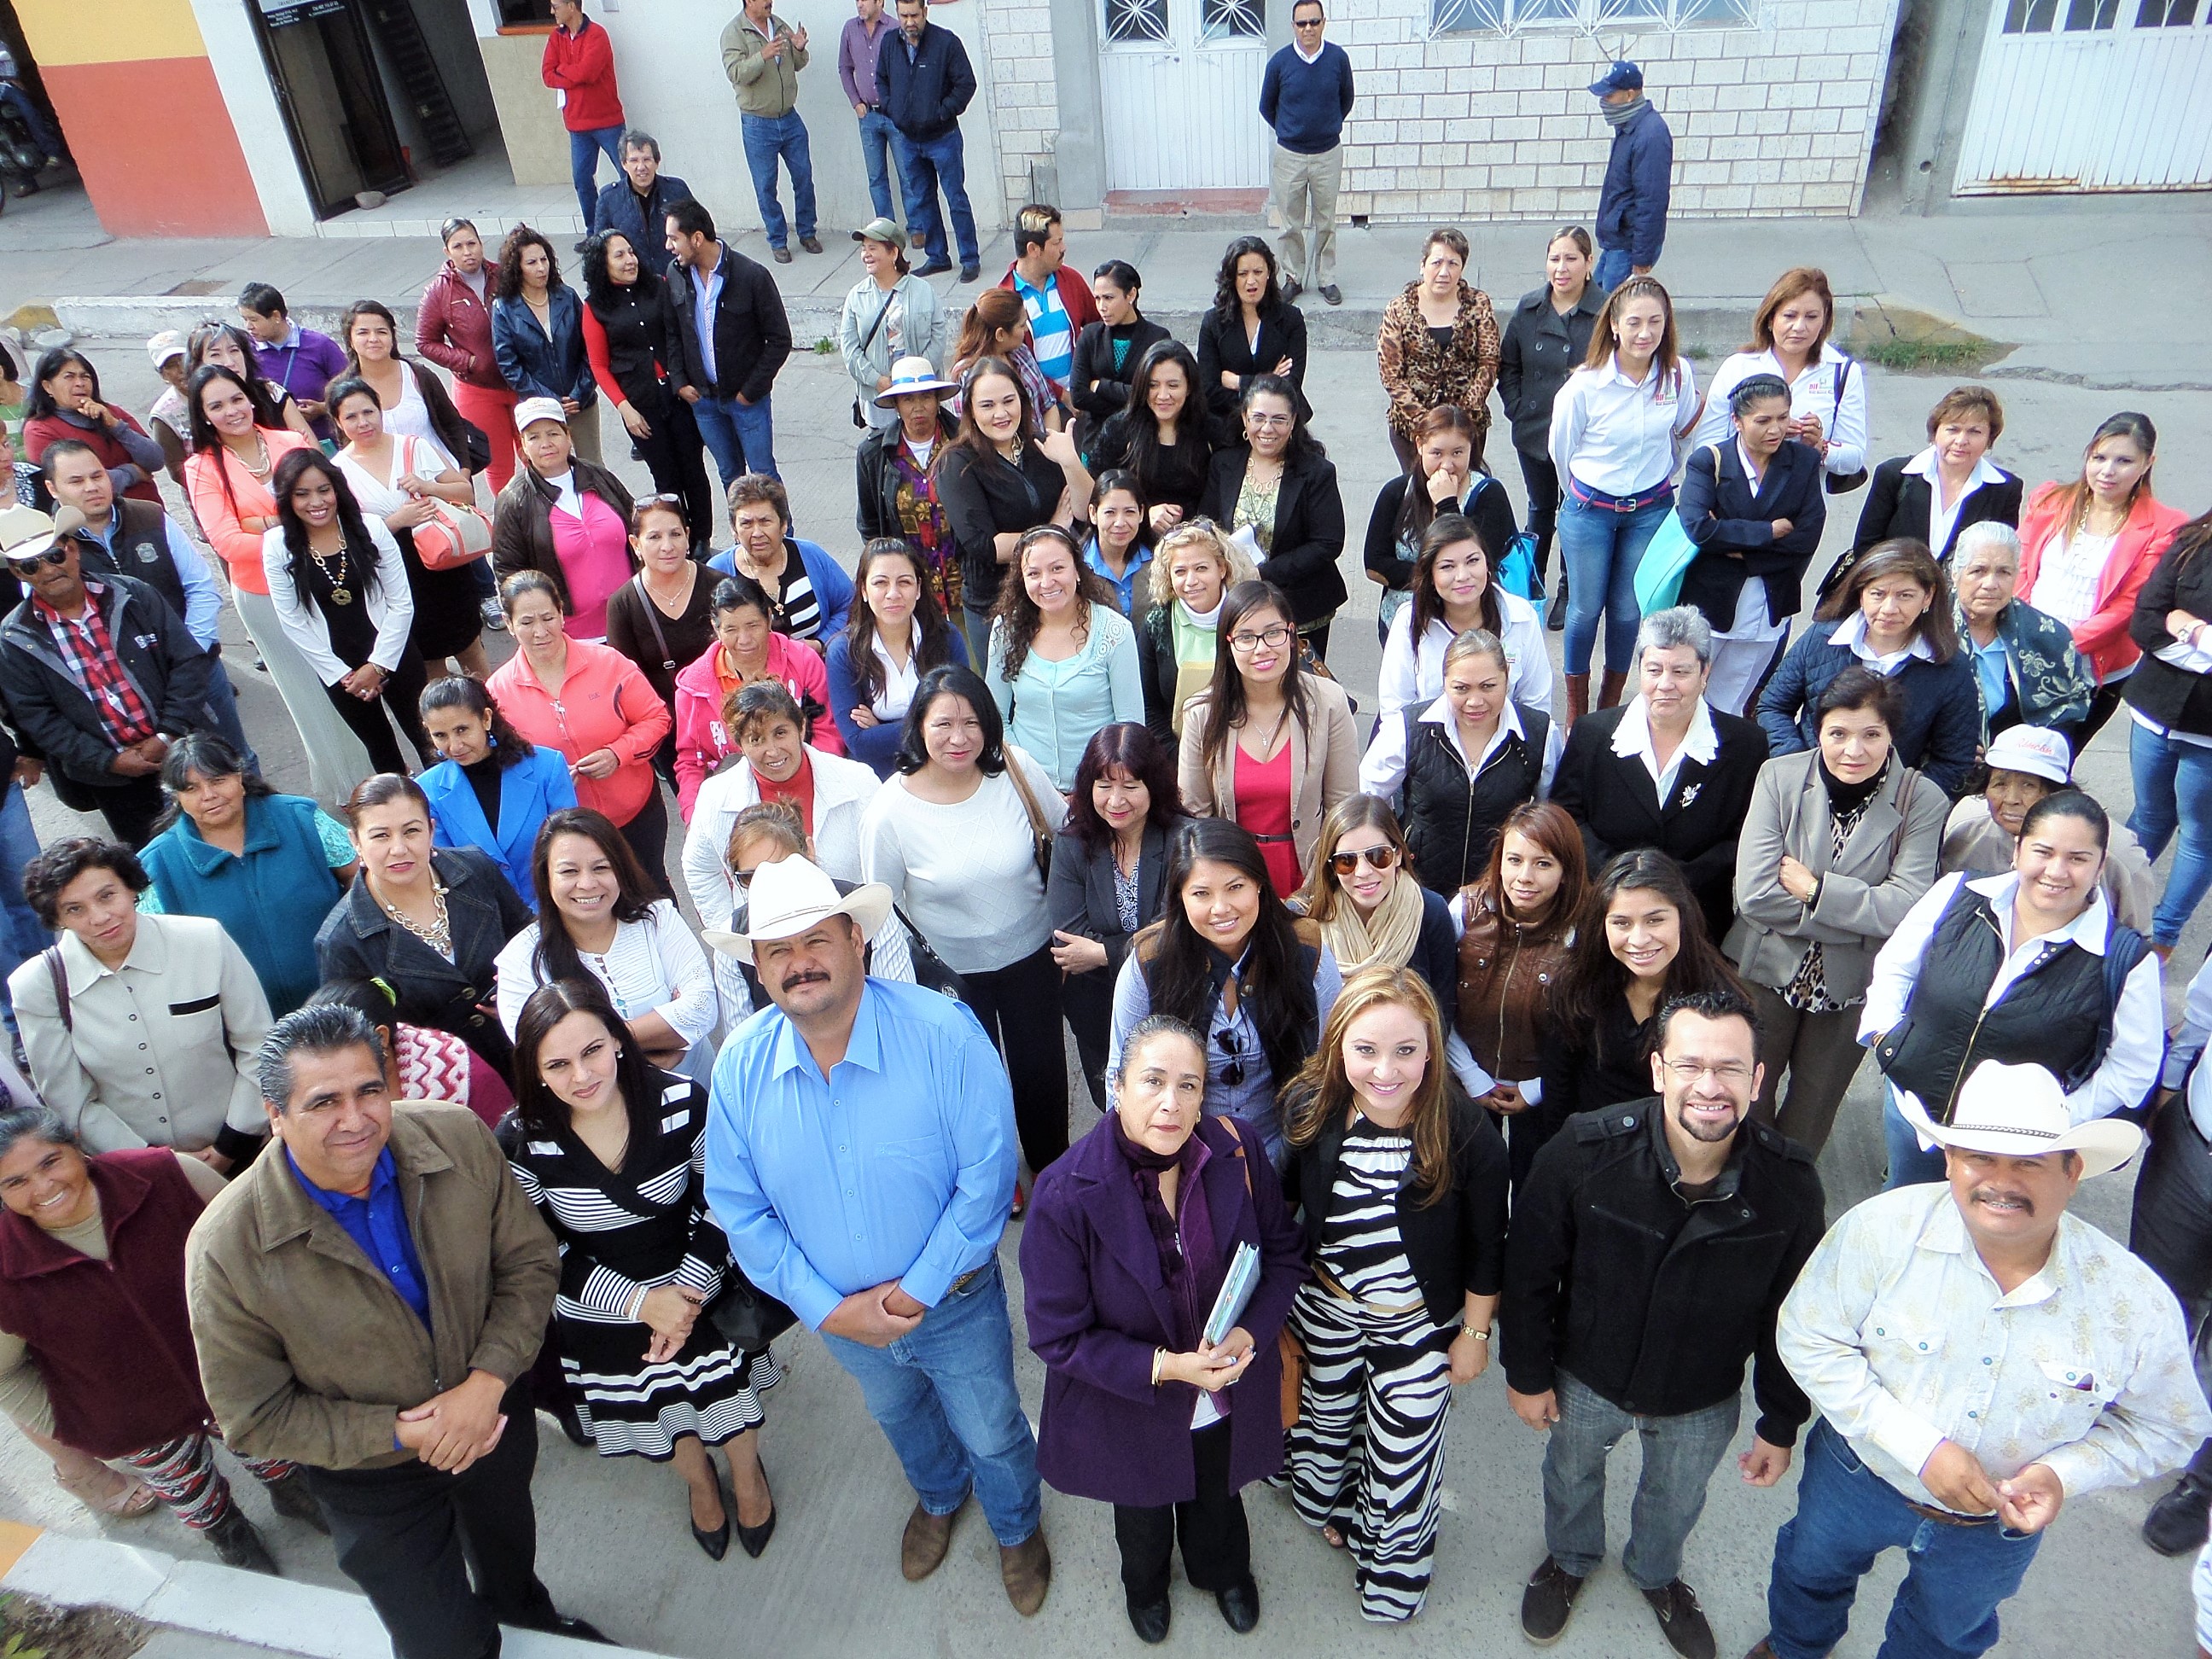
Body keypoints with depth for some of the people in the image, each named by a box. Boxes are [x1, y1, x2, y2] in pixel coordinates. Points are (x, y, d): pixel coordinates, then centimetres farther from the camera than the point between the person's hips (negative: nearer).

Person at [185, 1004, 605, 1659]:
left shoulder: (459, 1138, -23)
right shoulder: (226, 1250, -29)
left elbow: (530, 1260, -13)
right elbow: (256, 1418, -19)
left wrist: (488, 1379, -25)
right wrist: (400, 1432, -24)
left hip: (494, 1414, 3)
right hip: (372, 1478, -3)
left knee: (509, 1549, 33)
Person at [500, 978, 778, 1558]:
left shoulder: (681, 1103, -24)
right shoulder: (521, 1141, -23)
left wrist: (686, 1292, -19)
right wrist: (641, 1302, -21)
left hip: (701, 1296, -1)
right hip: (600, 1318, 1)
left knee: (725, 1394, 20)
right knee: (666, 1424, 25)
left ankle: (748, 1473, 55)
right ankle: (699, 1480, 59)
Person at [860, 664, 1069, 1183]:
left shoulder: (1017, 771, -17)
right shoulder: (889, 811, -22)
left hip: (1032, 955, 2)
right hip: (949, 971, -1)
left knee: (1042, 1069, 18)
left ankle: (1051, 1166, 47)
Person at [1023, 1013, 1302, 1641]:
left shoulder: (1236, 1152, -22)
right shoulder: (1067, 1195, -32)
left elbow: (1283, 1252, -7)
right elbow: (1058, 1335, -23)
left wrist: (1252, 1333, -23)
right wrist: (1165, 1367, -31)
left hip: (1230, 1395, 2)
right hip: (1130, 1409, -2)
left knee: (1217, 1496, 33)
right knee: (1143, 1511, 30)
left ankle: (1224, 1570, 68)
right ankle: (1145, 1583, 66)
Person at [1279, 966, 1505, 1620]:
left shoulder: (1466, 1132, -30)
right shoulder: (1311, 1107, -22)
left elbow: (1486, 1248, -15)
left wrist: (1476, 1332, -6)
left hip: (1419, 1324, -3)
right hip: (1323, 1309, 3)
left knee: (1401, 1462, 15)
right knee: (1325, 1418, 28)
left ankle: (1391, 1572, 45)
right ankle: (1327, 1503, 61)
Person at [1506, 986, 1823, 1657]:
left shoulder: (1790, 1183, -26)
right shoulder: (1585, 1154, -31)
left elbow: (1788, 1312, -10)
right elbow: (1530, 1269, -16)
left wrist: (1781, 1424, -1)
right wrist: (1526, 1372, -6)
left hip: (1704, 1401, 1)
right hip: (1586, 1379, -1)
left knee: (1676, 1500, 30)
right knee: (1571, 1475, 29)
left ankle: (1656, 1573, 64)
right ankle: (1570, 1560, 63)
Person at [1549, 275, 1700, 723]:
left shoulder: (1679, 375, -9)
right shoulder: (1585, 384, -18)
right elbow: (1561, 451, -3)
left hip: (1651, 510, 2)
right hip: (1588, 511, -2)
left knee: (1629, 612, 9)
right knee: (1585, 610, 8)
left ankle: (1611, 703, 30)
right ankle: (1576, 711, 25)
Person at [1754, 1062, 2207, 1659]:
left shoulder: (2137, 1304, -26)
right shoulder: (1883, 1229, -31)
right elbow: (1809, 1338, -22)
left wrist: (2065, 1474, -26)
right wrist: (1919, 1447, -30)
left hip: (1997, 1529, 0)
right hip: (1860, 1474, 0)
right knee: (1810, 1569, 30)